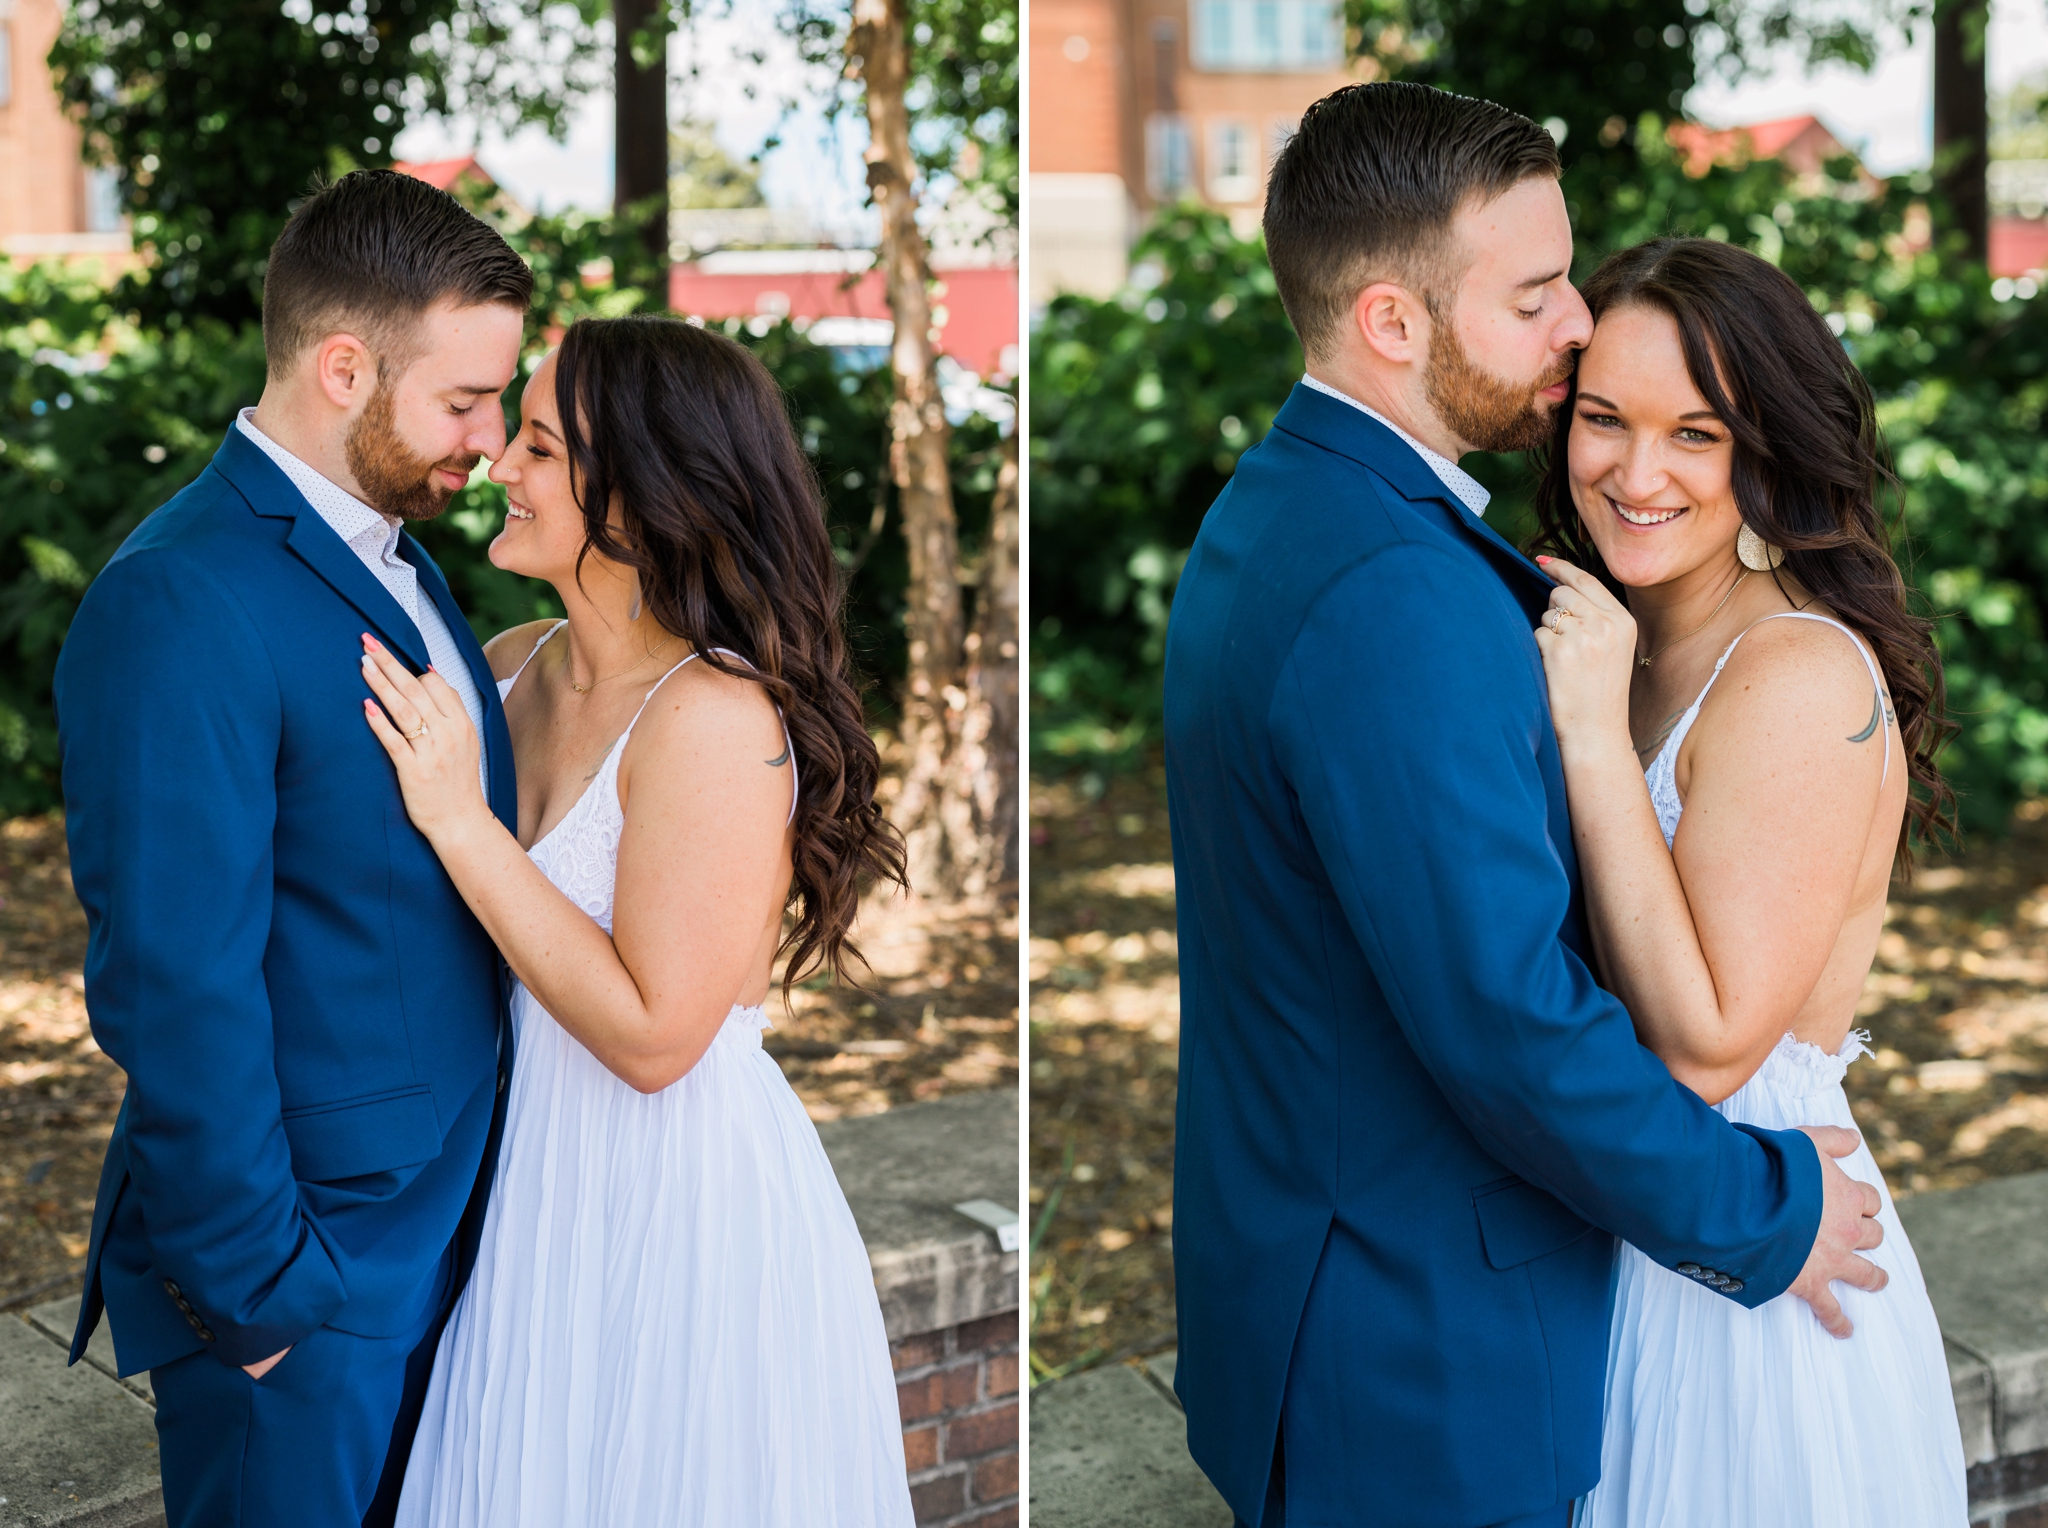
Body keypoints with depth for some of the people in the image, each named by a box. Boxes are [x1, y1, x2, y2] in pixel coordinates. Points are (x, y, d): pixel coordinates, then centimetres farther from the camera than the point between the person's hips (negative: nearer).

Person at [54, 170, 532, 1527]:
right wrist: (253, 1285, -18)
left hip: (440, 1225, 8)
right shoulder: (182, 602, -21)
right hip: (303, 1278, -8)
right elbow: (179, 990, -22)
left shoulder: (399, 559, 8)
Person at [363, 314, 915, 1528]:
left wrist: (461, 823, -22)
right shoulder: (511, 669, 0)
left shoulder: (715, 720, -22)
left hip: (681, 1201, -7)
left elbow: (652, 1037, -23)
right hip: (540, 1180, 7)